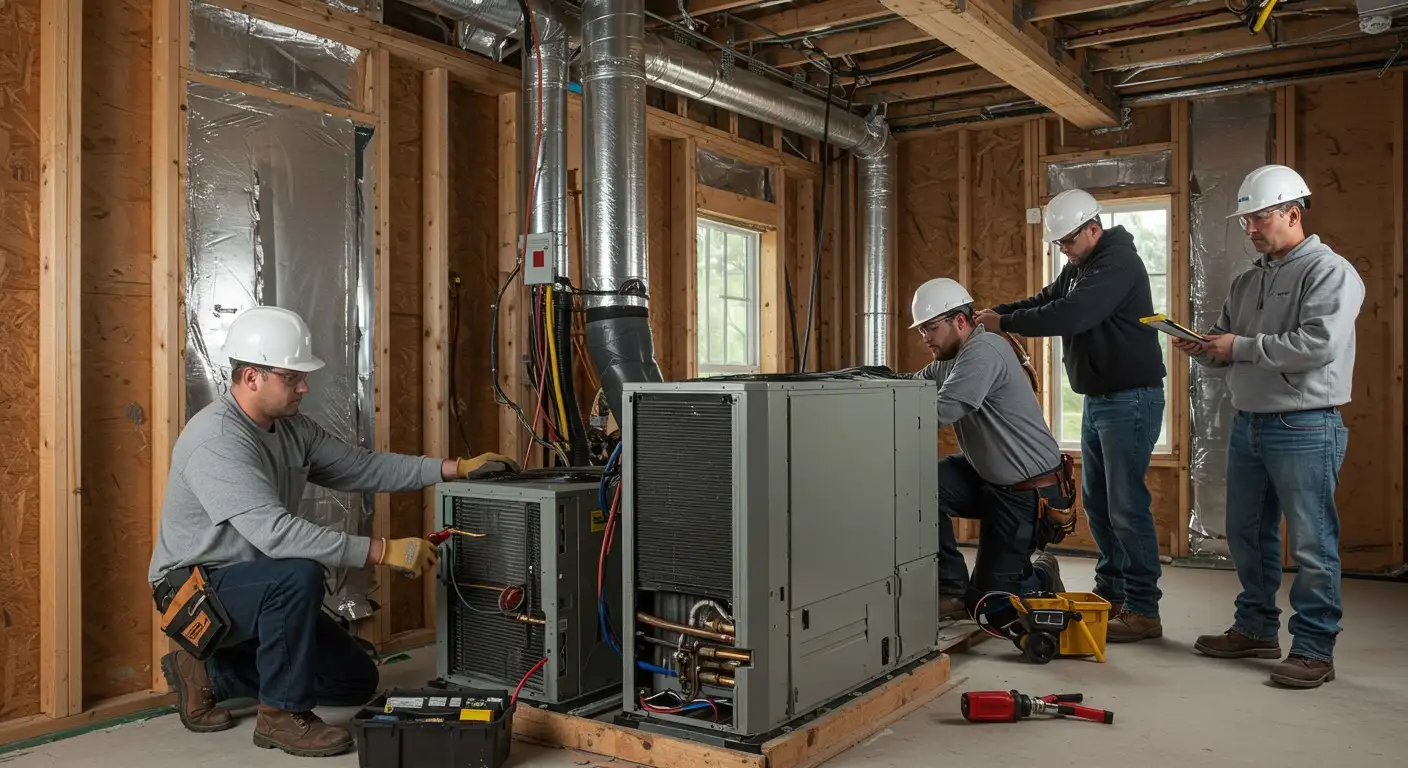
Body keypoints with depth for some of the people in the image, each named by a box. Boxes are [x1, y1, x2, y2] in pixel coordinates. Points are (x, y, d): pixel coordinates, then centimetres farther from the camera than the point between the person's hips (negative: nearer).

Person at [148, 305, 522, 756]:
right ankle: (281, 714, -18)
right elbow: (274, 532, -38)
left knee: (356, 682, 9)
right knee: (299, 574, -37)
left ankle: (210, 674, 16)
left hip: (257, 589, 8)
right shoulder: (218, 440, -28)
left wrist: (454, 469, -7)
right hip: (196, 588, -8)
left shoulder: (292, 429, 0)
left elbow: (362, 468, 3)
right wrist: (383, 551, -39)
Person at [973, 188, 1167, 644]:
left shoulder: (1118, 262, -16)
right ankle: (1110, 592, 25)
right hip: (1096, 398, 10)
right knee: (1097, 502, 14)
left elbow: (1069, 315, -27)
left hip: (1129, 399, -10)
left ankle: (1142, 611, 0)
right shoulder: (1079, 267, 13)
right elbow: (1046, 301, 15)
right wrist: (996, 312, -3)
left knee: (1126, 506, -8)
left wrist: (1006, 324, -20)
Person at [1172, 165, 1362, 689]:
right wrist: (1203, 348, -3)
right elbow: (1226, 348, 19)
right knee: (1246, 535, 15)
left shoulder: (1329, 272, -9)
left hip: (1304, 427, -8)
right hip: (1248, 424, 8)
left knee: (1312, 544, -1)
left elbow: (1319, 344, -23)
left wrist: (1242, 347, -17)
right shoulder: (1247, 282, 16)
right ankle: (1256, 630, 28)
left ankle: (1314, 650, 8)